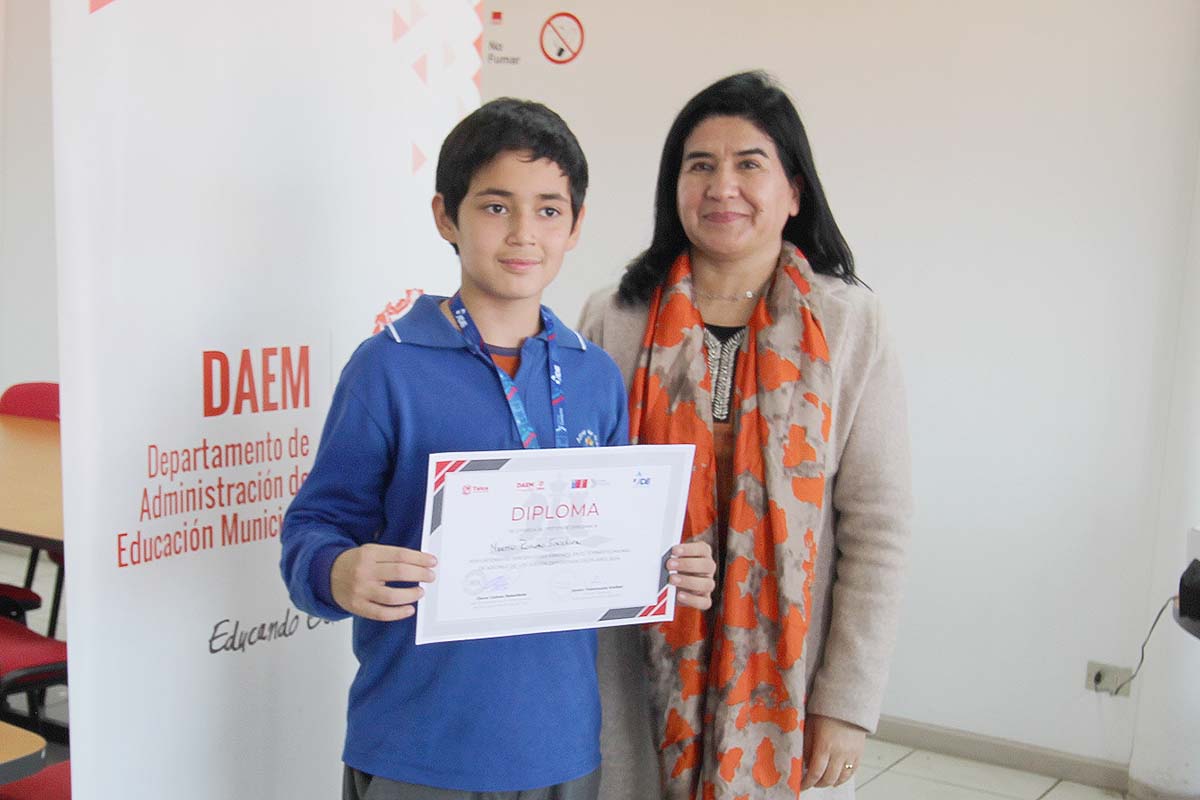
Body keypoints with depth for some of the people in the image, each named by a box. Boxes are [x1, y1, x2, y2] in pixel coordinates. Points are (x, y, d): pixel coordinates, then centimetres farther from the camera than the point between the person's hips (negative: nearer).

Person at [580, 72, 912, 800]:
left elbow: (877, 529, -4)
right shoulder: (614, 320, 0)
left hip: (784, 686, -1)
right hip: (640, 680, 1)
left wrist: (848, 703, -7)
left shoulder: (850, 324, -3)